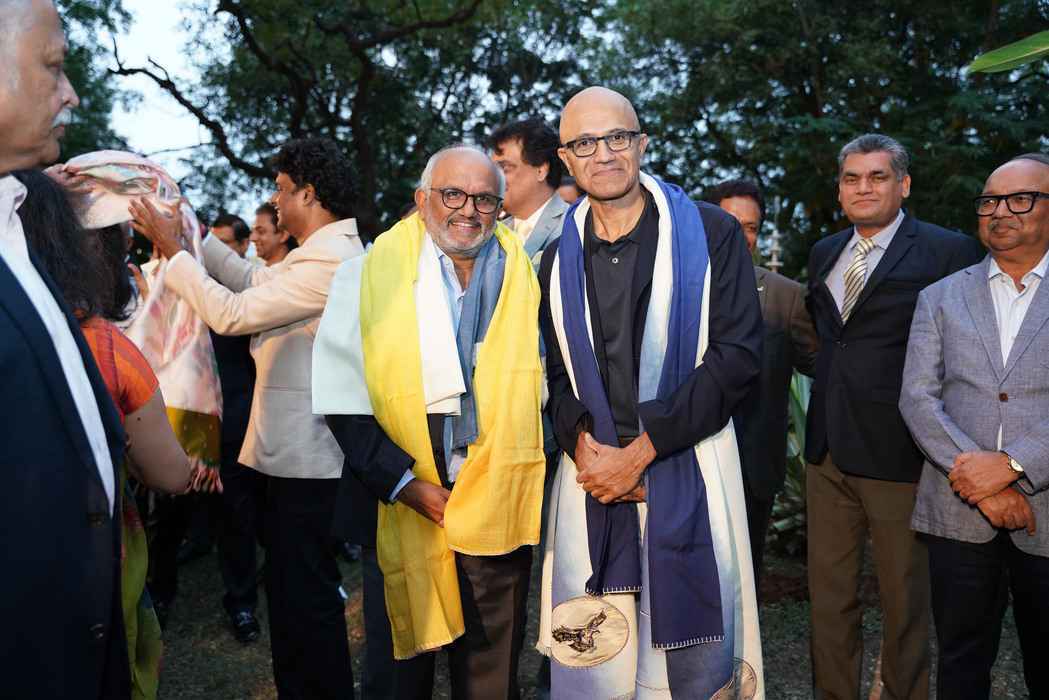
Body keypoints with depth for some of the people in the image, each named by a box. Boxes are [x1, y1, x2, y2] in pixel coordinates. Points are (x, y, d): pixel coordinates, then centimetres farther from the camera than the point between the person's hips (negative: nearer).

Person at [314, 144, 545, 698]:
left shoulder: (526, 276, 3)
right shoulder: (369, 275, -3)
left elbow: (549, 382, 6)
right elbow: (343, 400, -6)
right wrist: (406, 483, -13)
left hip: (498, 507, 2)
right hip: (401, 507, -1)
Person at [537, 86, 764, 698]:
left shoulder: (711, 233, -1)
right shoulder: (559, 258, 11)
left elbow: (739, 353, -9)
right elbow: (555, 371, 14)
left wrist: (641, 452, -13)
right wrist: (582, 443, -7)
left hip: (688, 473, -2)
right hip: (591, 473, 3)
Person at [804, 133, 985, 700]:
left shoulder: (949, 252, -6)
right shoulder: (824, 253, 12)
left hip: (897, 454, -5)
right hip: (828, 451, 6)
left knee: (905, 599, 9)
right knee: (829, 594, 15)